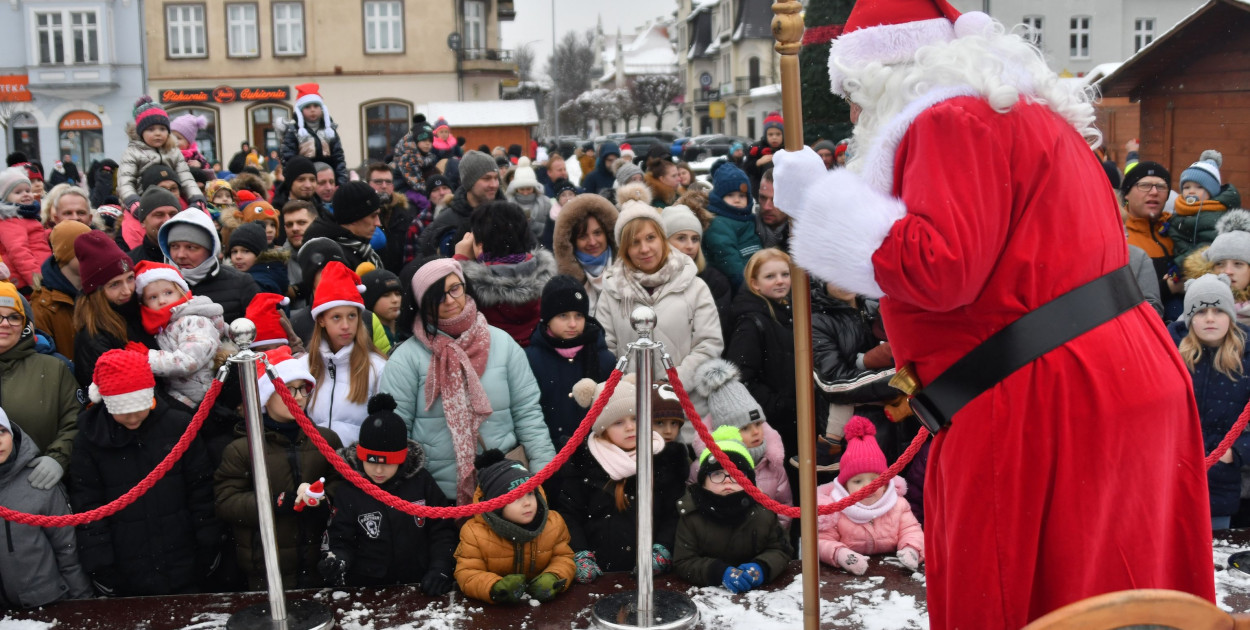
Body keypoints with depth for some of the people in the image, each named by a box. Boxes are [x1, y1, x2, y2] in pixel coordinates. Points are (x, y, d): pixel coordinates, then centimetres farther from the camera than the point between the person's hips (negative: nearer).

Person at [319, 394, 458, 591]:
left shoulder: (421, 481, 1)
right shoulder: (348, 492, 0)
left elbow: (442, 529, 7)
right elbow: (341, 542, 5)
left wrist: (440, 569, -5)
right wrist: (337, 560, -16)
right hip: (367, 589, 2)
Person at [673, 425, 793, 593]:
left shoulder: (763, 511, 1)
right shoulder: (691, 516, -5)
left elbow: (780, 550, 5)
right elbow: (683, 561, -7)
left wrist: (761, 568, -16)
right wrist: (720, 572, -23)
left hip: (757, 591, 1)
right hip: (706, 594, -1)